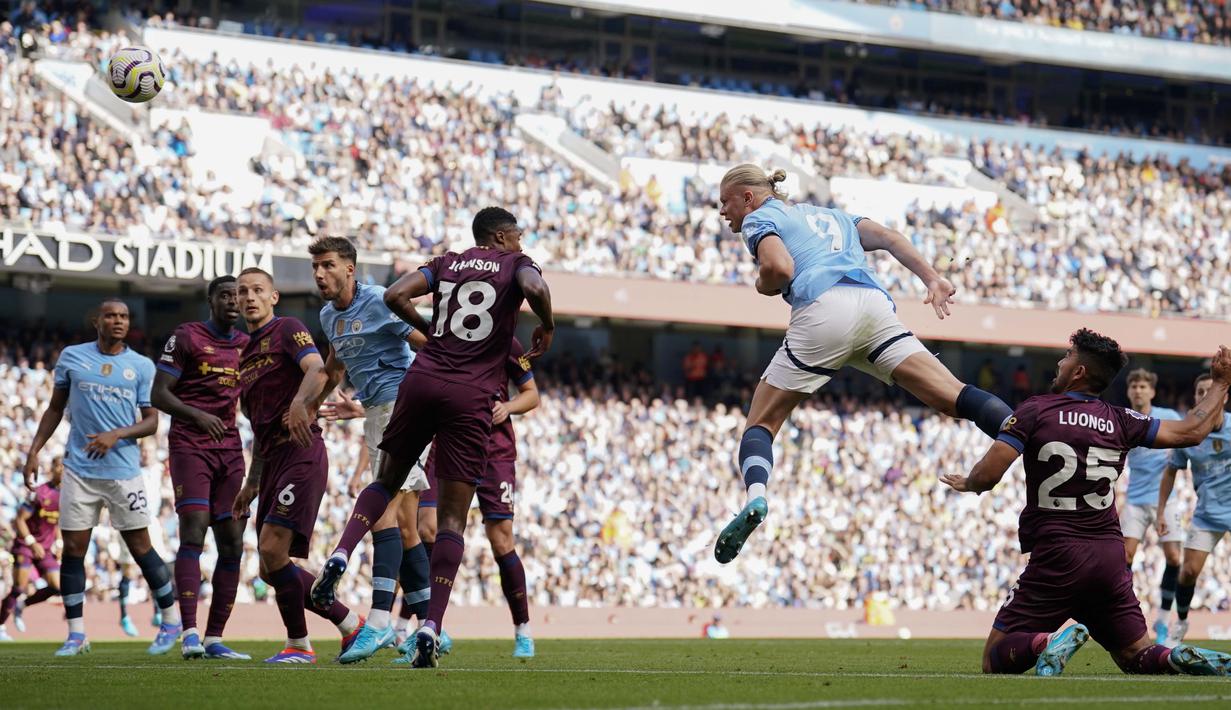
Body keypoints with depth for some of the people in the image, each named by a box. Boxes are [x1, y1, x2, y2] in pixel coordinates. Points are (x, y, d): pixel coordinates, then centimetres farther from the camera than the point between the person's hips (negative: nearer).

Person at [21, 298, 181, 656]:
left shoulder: (142, 366, 3)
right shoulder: (72, 357, 6)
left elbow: (151, 422, 3)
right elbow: (56, 408, 15)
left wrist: (117, 435, -15)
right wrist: (34, 451, 8)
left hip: (124, 470, -1)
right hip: (79, 469, 1)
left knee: (140, 548, 0)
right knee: (72, 550, -1)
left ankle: (171, 620, 14)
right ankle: (76, 634, 7)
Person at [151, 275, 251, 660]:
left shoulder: (247, 346, 16)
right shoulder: (186, 337, -1)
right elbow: (159, 395, -6)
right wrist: (198, 415, -22)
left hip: (230, 450, 6)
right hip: (189, 445, -6)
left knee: (232, 544, 1)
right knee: (193, 531, -18)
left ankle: (214, 638, 5)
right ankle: (190, 633, -23)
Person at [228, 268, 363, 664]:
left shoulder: (287, 330, 0)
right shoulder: (247, 354, 25)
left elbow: (317, 370, -19)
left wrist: (301, 403, -38)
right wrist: (252, 483, 26)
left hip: (301, 454, -9)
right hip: (273, 462, 9)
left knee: (272, 550, -18)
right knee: (270, 569, 4)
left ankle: (298, 644, -6)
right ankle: (350, 625, 14)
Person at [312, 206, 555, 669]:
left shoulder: (447, 263, 18)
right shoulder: (516, 265, 8)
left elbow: (395, 296, 6)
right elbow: (536, 289, -16)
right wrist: (547, 328, 3)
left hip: (422, 380, 3)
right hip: (471, 397, -3)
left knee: (387, 480, 23)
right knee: (452, 518, 0)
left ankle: (341, 554, -4)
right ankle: (431, 627, -10)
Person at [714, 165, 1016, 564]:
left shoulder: (759, 219, 17)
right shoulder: (829, 215, 36)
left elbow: (779, 267, -4)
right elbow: (887, 238, 21)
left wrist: (762, 286, 17)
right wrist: (932, 279, 11)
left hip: (823, 310, -5)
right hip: (874, 305, 5)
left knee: (761, 423, 5)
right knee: (954, 399, -6)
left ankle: (756, 496, -24)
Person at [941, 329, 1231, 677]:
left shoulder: (1035, 411, -5)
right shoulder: (1119, 420, 5)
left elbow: (988, 474, -11)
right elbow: (1191, 432, 13)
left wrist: (967, 483, 12)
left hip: (1055, 557, -4)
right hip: (1109, 555, 4)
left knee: (996, 660, 2)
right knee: (1138, 657, 17)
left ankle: (1048, 644, -29)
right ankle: (1183, 659, -16)